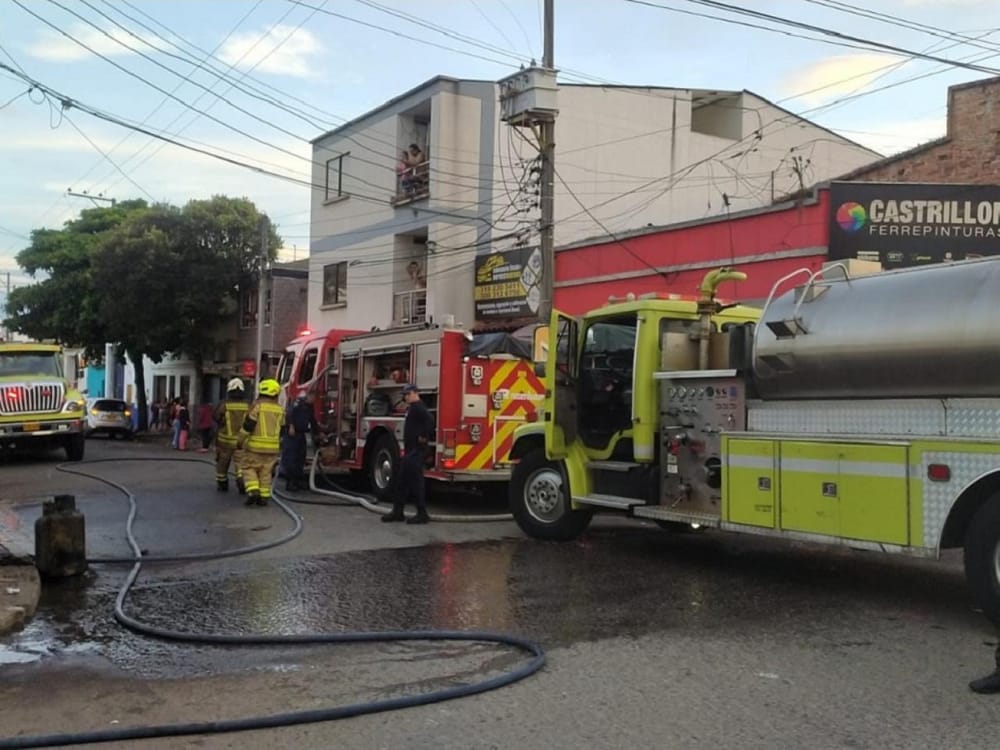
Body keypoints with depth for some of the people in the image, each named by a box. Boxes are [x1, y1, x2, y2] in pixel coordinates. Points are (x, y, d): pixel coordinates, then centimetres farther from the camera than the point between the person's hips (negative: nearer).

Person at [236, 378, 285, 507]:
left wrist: (240, 440, -4)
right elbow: (281, 429, 14)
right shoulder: (279, 409, 9)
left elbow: (248, 425, -13)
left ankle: (253, 492, -9)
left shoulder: (258, 405, -10)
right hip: (272, 447, 5)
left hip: (255, 445, -5)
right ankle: (264, 496, 9)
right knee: (266, 472, 11)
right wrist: (278, 445, 24)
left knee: (249, 468, 7)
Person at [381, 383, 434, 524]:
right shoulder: (412, 408, 18)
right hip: (410, 451, 11)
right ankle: (397, 512, 17)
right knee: (402, 481, 12)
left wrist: (425, 437, -23)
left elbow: (429, 420, -32)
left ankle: (422, 514, -2)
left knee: (415, 482, -7)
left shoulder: (418, 407, -14)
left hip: (416, 451, -11)